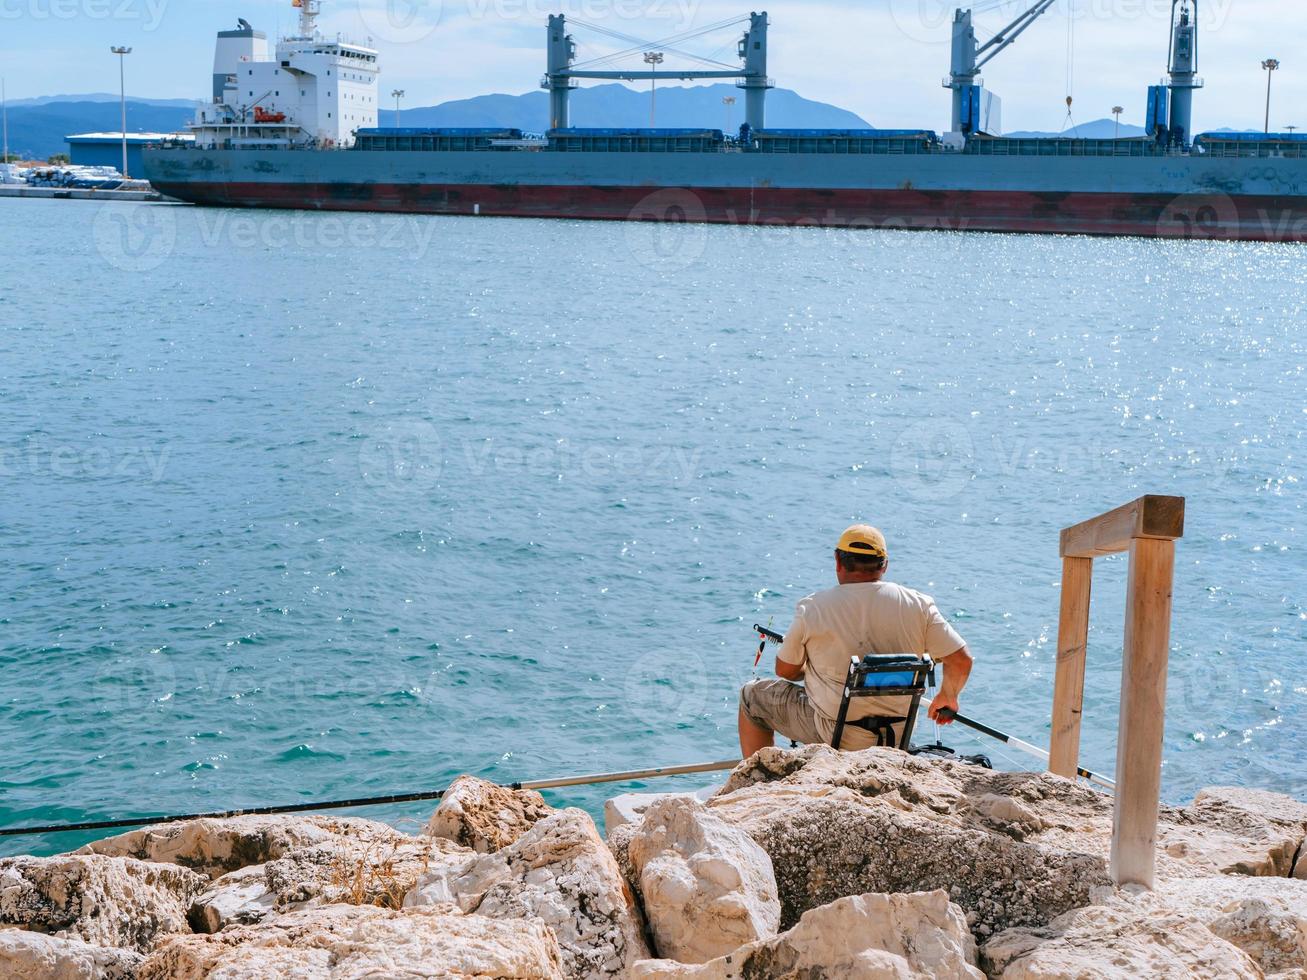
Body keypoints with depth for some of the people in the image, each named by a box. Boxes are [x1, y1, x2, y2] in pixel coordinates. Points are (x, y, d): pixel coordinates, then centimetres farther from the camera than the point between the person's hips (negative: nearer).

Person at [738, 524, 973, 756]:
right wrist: (947, 698, 14)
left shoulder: (812, 608, -12)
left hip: (836, 734, -4)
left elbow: (785, 670, 0)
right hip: (897, 736, 4)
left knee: (752, 695, 19)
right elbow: (961, 661, -6)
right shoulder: (918, 605, -7)